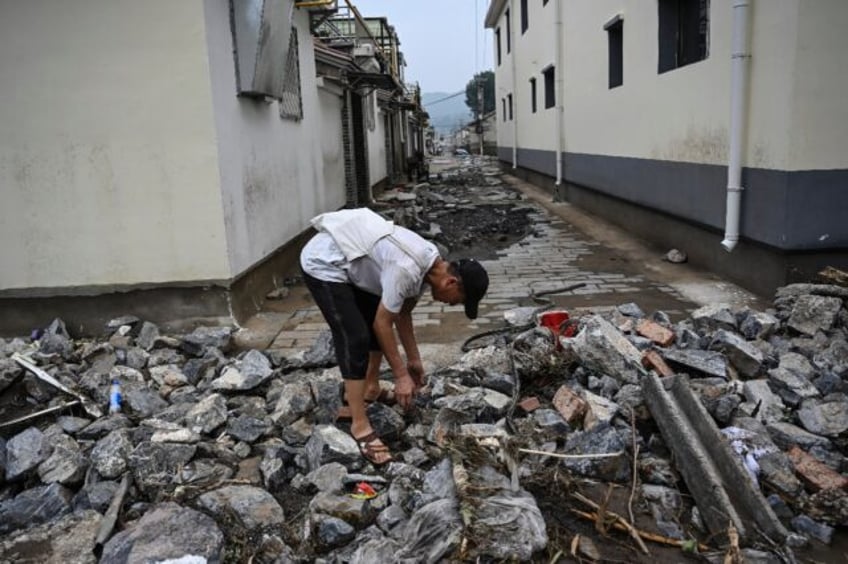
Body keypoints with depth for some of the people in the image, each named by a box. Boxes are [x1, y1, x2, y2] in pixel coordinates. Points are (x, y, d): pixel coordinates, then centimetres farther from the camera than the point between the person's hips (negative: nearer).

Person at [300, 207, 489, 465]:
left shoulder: (429, 264, -1)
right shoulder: (407, 270, -30)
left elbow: (402, 313, 11)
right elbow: (383, 323, -22)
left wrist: (414, 360, 16)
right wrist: (401, 375, -14)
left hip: (345, 261, 10)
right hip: (323, 264, -10)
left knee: (374, 323, 16)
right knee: (356, 338, -15)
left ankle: (371, 389, 33)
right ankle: (360, 426, -7)